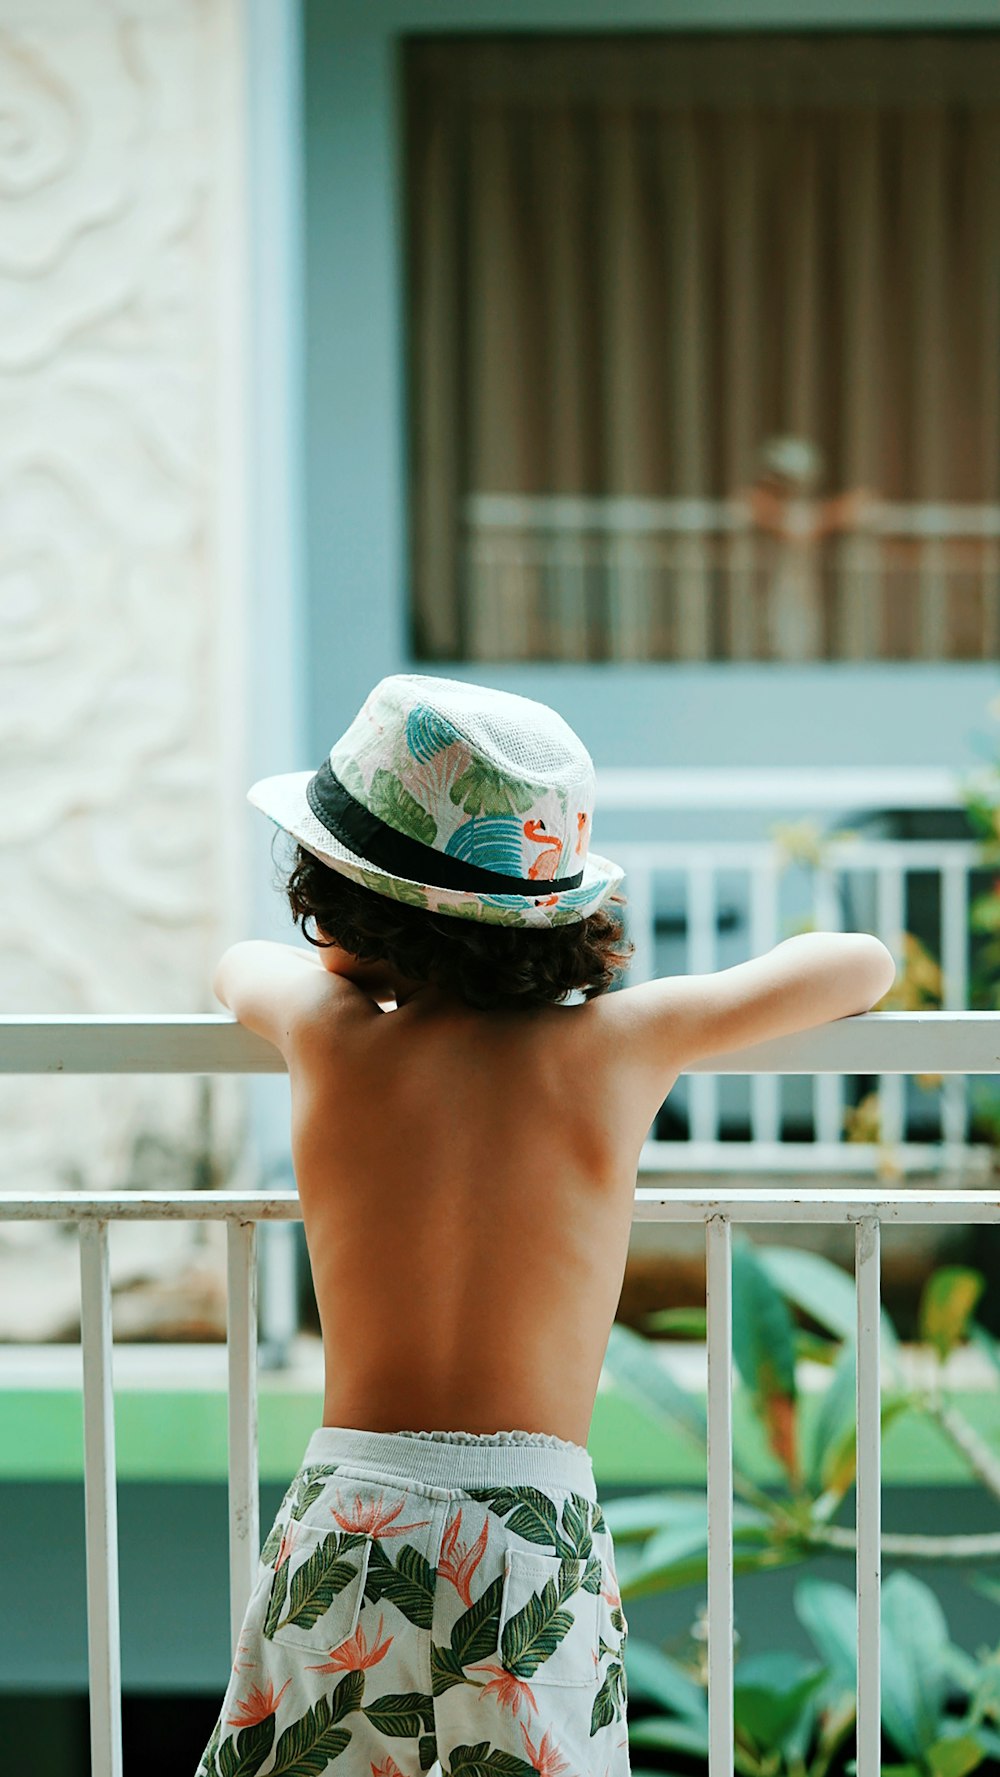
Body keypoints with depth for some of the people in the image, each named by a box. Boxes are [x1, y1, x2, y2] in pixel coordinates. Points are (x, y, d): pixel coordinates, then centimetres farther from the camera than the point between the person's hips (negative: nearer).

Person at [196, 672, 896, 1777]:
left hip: (343, 1528, 0)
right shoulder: (618, 1043, -2)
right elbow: (862, 962, 12)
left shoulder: (325, 1030, 0)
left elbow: (241, 966, 25)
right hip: (537, 1535, 0)